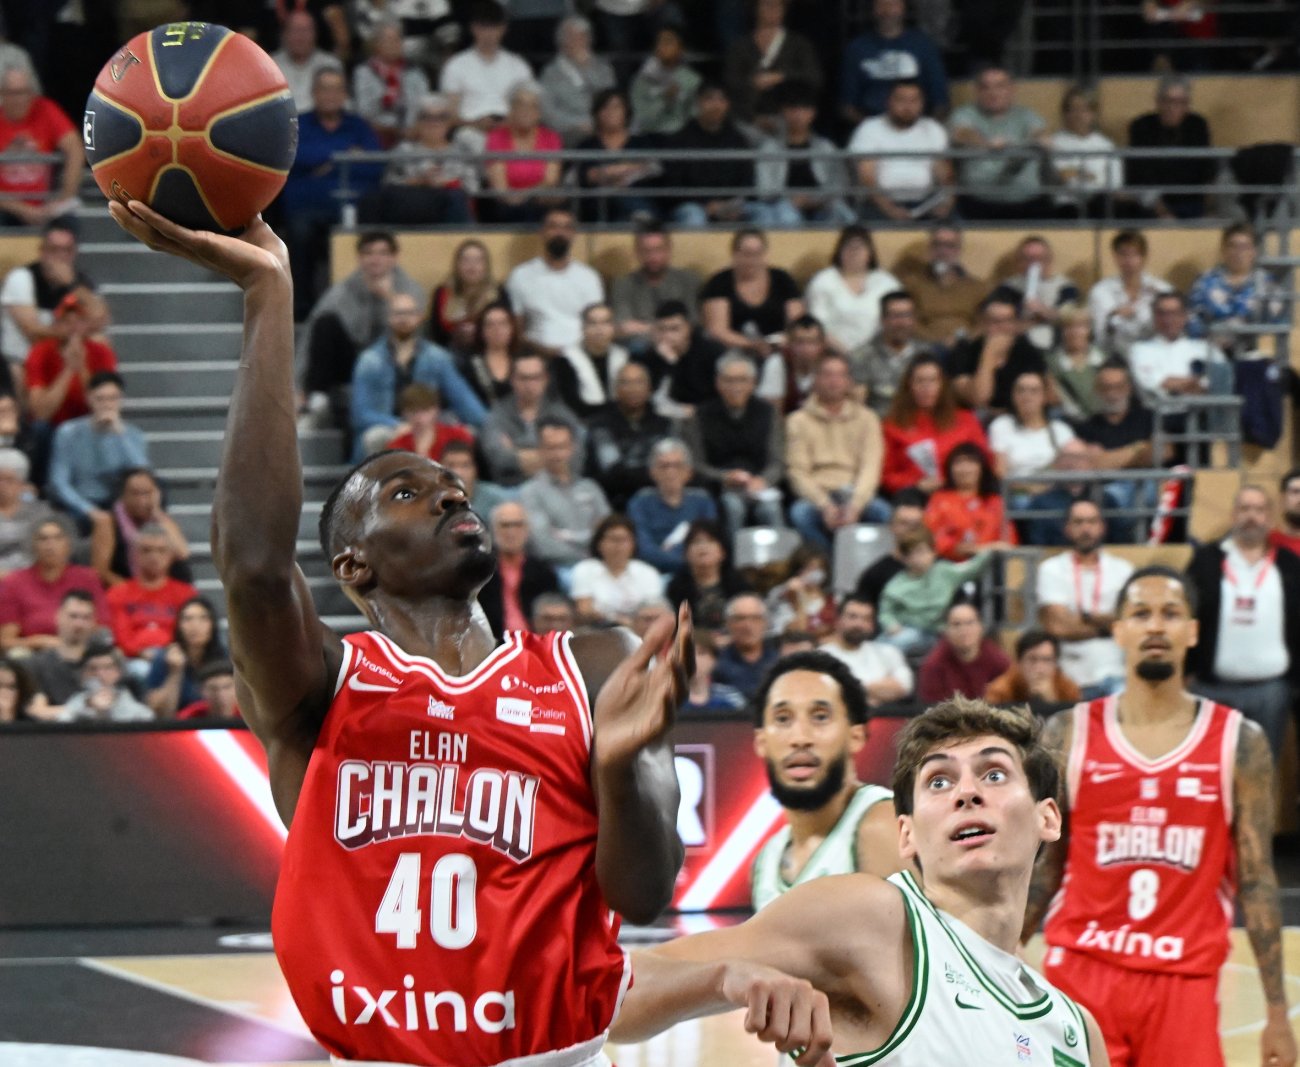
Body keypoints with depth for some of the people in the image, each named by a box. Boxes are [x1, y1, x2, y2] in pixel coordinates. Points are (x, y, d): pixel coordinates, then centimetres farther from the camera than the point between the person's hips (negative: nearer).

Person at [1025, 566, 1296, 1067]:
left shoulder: (1239, 743, 0)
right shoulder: (1068, 735, 2)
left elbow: (1256, 882, 3)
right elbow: (1039, 869, 9)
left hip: (1185, 984, 0)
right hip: (1082, 973, 0)